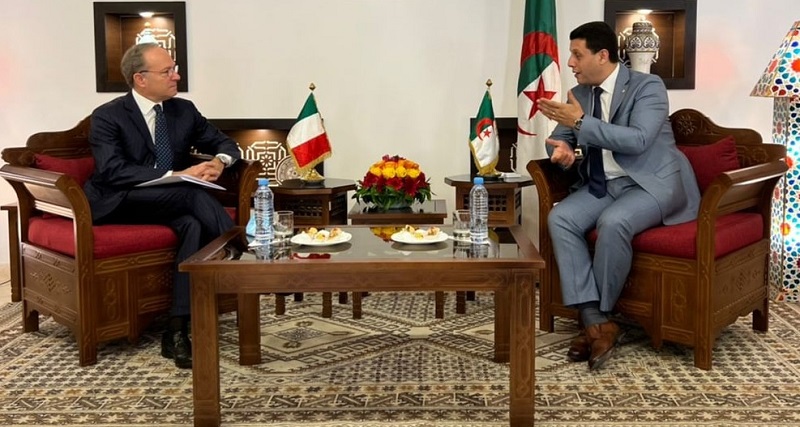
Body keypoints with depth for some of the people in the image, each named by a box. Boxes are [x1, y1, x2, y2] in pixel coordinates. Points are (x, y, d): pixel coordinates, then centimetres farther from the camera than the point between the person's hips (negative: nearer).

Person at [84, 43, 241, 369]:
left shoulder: (184, 110, 8)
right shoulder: (107, 117, -8)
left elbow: (225, 143, 14)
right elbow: (113, 171, -21)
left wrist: (219, 161, -12)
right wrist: (176, 175, -29)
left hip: (170, 203, 5)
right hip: (118, 205, -4)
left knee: (194, 226, -31)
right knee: (192, 194, -32)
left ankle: (177, 331, -31)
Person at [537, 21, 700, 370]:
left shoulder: (648, 86, -10)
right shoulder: (579, 94, 9)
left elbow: (638, 140, -24)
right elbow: (558, 138, 16)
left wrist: (581, 123, -26)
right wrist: (562, 148, -11)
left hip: (652, 183, -6)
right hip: (603, 184, 6)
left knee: (613, 223, -35)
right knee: (560, 218, -21)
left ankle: (601, 315, -13)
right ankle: (595, 323, -23)